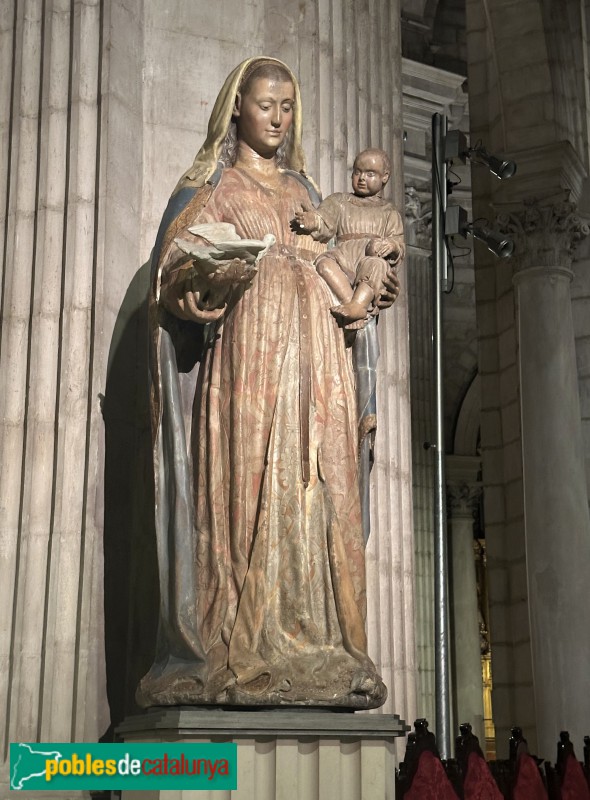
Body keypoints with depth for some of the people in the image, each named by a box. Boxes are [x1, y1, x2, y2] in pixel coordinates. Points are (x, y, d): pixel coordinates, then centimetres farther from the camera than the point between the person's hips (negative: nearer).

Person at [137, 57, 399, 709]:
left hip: (315, 357, 5)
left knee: (316, 496, -3)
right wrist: (207, 279, -21)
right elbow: (173, 273, 0)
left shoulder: (302, 191, 26)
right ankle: (244, 656, -13)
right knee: (250, 489, -13)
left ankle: (314, 651, -3)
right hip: (249, 355, -5)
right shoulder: (213, 186, 10)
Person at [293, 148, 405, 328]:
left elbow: (398, 241, 12)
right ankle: (349, 301, -44)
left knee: (376, 264, -37)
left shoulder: (388, 212, 26)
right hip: (344, 256, 1)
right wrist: (314, 222, -16)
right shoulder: (339, 202, 27)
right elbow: (325, 225, 10)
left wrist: (392, 245, -14)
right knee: (324, 262, -32)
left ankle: (357, 304, -53)